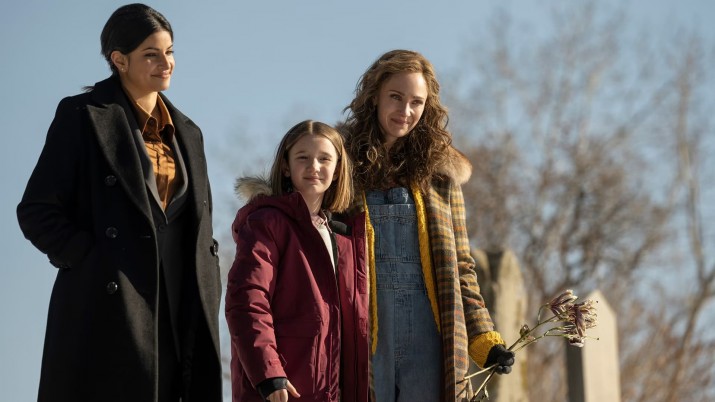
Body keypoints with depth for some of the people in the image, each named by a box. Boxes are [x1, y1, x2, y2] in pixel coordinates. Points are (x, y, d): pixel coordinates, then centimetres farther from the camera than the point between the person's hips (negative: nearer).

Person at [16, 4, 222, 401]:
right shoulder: (84, 115, 1)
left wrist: (204, 291, 10)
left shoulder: (187, 133, 20)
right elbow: (37, 210, -2)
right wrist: (87, 260, -11)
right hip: (110, 305, -6)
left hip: (179, 313, 6)